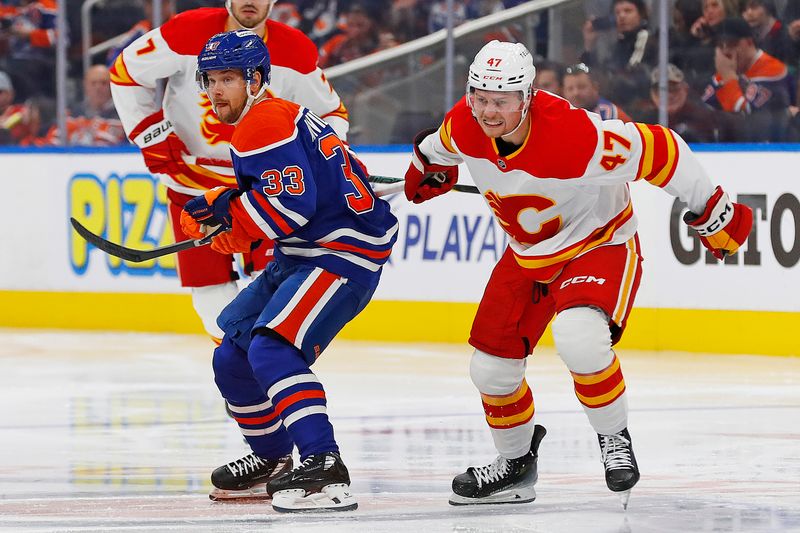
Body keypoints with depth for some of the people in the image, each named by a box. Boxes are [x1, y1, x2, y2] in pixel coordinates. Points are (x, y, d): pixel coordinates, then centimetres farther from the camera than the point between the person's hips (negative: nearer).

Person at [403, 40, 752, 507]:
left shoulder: (577, 135, -36)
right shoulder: (464, 127, -18)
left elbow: (661, 152, -27)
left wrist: (713, 214, -19)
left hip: (600, 245, -6)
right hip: (527, 254, 7)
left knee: (579, 337, -34)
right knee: (491, 365, 6)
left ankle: (615, 438, -9)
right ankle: (516, 464, 32)